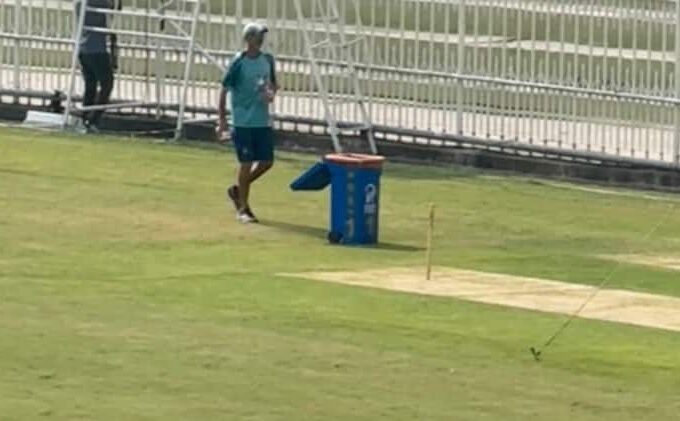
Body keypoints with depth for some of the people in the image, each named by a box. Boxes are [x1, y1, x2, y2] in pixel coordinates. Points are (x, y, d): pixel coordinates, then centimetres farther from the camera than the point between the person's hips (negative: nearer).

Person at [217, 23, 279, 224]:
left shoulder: (267, 59, 6)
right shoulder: (239, 63, -10)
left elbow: (273, 83, 21)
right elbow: (224, 90, -7)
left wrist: (272, 93, -4)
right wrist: (221, 120, -11)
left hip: (263, 122, 6)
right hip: (243, 122, -6)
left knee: (267, 162, 6)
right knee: (246, 163, -3)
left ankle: (238, 190, 28)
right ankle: (243, 208, 8)